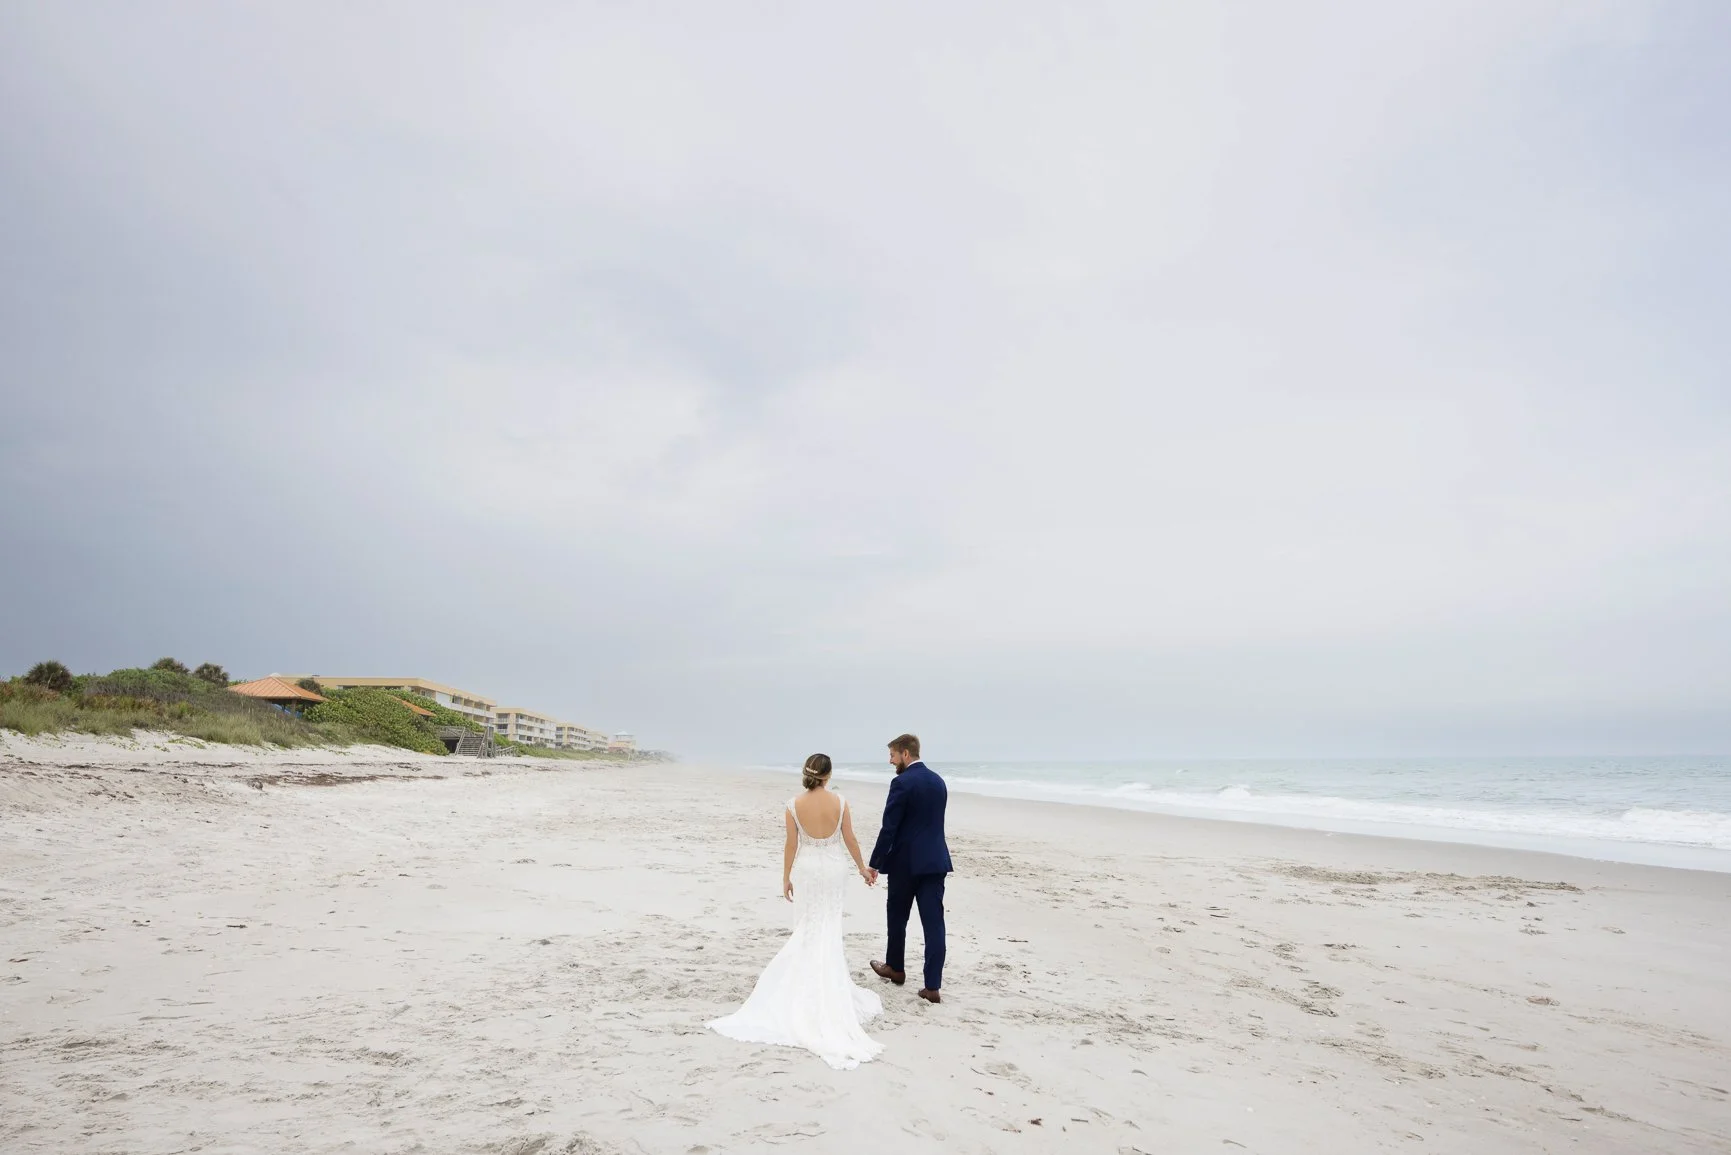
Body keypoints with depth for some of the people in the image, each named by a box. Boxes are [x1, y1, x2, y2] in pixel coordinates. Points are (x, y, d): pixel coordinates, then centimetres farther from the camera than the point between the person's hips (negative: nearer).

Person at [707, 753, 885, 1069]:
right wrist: (862, 867, 13)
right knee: (829, 925, 12)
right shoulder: (840, 802, -11)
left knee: (807, 926, 14)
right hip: (834, 868, 0)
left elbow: (791, 846, -5)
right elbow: (850, 840, -3)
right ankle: (829, 976, 15)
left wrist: (786, 879, 6)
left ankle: (807, 977, 17)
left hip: (806, 869, 0)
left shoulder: (794, 805, -11)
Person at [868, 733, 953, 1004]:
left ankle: (895, 968, 34)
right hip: (935, 860, 6)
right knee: (934, 923, 2)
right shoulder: (938, 781, 10)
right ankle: (933, 986, 0)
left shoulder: (902, 782, -14)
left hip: (905, 862, -6)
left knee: (897, 917, 15)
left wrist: (874, 864, -8)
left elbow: (889, 828, -15)